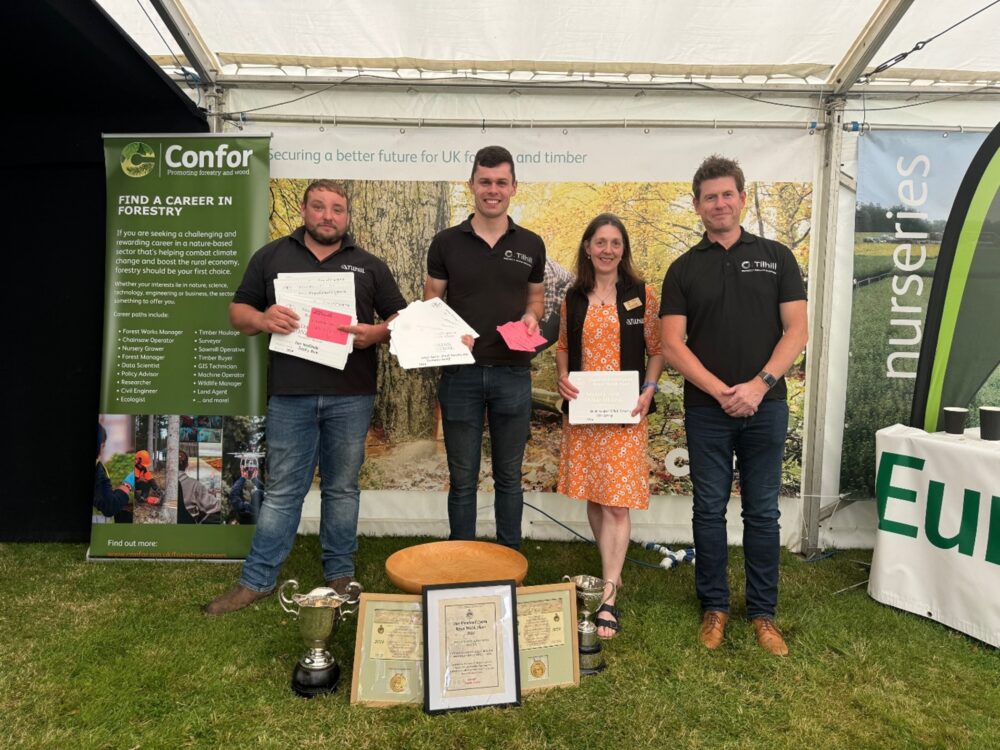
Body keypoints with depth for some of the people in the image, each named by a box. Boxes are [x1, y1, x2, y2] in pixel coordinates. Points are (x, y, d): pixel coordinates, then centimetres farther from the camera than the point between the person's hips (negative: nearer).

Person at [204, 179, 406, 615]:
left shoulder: (369, 266, 11)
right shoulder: (271, 257, 11)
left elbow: (401, 318, 11)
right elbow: (238, 312, 11)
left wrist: (375, 333, -11)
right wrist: (263, 320, -12)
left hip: (351, 397, 1)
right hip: (290, 396, 0)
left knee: (342, 489, 11)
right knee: (282, 491, 7)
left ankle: (339, 576, 25)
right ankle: (256, 581, 19)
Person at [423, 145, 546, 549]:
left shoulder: (531, 245, 5)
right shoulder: (446, 242, 1)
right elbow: (430, 304, 5)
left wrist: (531, 316, -7)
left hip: (513, 373, 1)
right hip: (460, 372, -1)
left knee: (508, 477, 11)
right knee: (462, 479, 9)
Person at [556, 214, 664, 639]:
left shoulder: (642, 295, 0)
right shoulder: (574, 298, 8)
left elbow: (657, 349, 3)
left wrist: (649, 388, -12)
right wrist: (562, 378, -2)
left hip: (625, 413, -3)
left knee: (617, 503, -6)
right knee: (593, 497, 12)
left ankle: (608, 598, 0)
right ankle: (612, 570, 33)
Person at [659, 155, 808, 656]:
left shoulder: (776, 257, 5)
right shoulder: (684, 269, 4)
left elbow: (796, 331, -1)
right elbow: (672, 345, -4)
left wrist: (760, 384, -14)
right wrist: (720, 391, -14)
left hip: (766, 407, 0)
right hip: (706, 410, 0)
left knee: (762, 513, 9)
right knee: (709, 511, 9)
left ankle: (763, 613, 23)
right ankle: (714, 607, 24)